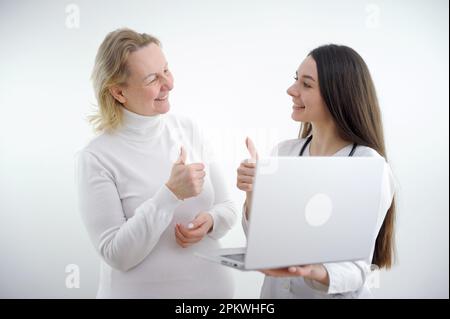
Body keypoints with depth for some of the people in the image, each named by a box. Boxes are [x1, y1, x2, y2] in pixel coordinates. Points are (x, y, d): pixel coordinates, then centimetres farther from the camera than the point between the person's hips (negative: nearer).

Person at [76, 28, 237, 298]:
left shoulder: (189, 130, -3)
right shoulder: (96, 158, -15)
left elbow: (227, 208, 4)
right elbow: (116, 255, -17)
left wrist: (209, 221, -17)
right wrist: (171, 193, -26)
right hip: (141, 292, -4)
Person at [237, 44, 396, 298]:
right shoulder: (283, 152, -4)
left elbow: (357, 268, -20)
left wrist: (314, 272, -39)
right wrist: (253, 194, -21)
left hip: (335, 294, -5)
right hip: (275, 290, 5)